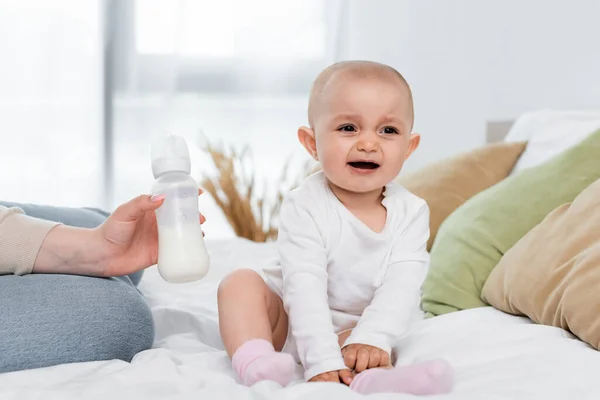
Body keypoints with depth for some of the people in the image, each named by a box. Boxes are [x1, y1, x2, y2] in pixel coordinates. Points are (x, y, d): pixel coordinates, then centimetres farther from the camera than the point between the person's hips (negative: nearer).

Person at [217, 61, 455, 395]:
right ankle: (257, 364, -40)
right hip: (289, 322, -1)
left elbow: (401, 286, -21)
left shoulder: (411, 212, -10)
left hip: (353, 329, 2)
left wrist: (372, 338, -38)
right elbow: (305, 287, -28)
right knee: (241, 282, -22)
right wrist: (322, 360, -38)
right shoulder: (305, 206, -19)